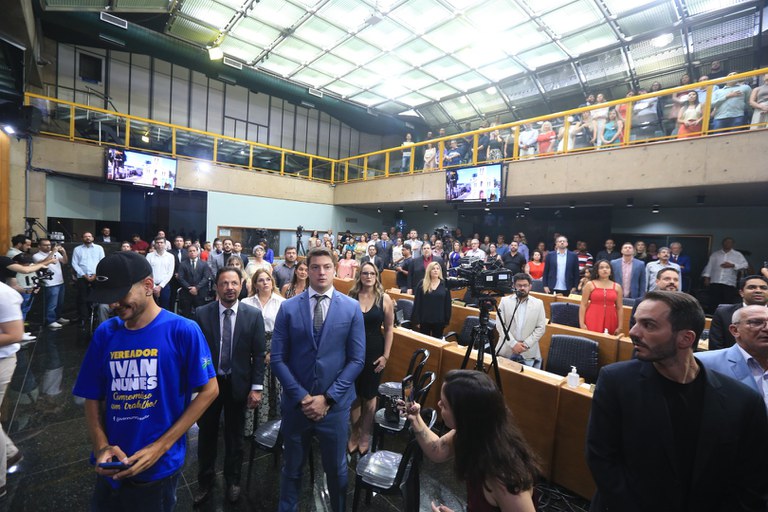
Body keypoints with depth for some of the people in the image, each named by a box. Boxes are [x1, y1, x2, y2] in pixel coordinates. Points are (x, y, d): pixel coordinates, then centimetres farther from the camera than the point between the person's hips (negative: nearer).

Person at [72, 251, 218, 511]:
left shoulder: (183, 331, -16)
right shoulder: (105, 333, -2)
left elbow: (209, 390, -13)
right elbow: (93, 398, 4)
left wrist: (161, 446, -15)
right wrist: (101, 446, -11)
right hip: (112, 469, 4)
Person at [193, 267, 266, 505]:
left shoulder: (253, 315, -9)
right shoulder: (202, 313, -8)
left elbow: (259, 354, -7)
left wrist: (256, 387, -9)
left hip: (238, 384, 0)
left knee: (234, 436, 17)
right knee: (207, 434, 17)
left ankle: (232, 481, 40)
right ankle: (205, 481, 41)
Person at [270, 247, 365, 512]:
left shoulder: (352, 307, -6)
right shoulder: (288, 307, -5)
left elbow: (356, 360, -7)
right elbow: (277, 358, -5)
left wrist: (327, 397, -11)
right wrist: (302, 396, -11)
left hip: (335, 404, 0)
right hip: (296, 402, 1)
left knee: (336, 468, 19)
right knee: (292, 467, 20)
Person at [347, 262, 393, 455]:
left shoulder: (385, 299, -6)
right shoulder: (350, 297, -5)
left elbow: (389, 328, -2)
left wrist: (386, 355, -4)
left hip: (374, 352, 0)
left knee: (369, 396, 13)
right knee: (354, 395, 13)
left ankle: (365, 435, 32)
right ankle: (355, 432, 34)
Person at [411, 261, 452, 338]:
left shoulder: (444, 284, -1)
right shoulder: (422, 284, -4)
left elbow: (448, 304, 2)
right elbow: (417, 303, -3)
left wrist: (447, 320, 0)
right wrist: (417, 319, -6)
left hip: (439, 320, 1)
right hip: (424, 319, 0)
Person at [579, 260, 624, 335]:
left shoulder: (617, 287, 9)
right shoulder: (590, 285, 2)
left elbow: (620, 308, 9)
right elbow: (583, 305, -1)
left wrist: (620, 327, 5)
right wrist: (582, 323, -7)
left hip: (610, 321, 2)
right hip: (592, 320, -2)